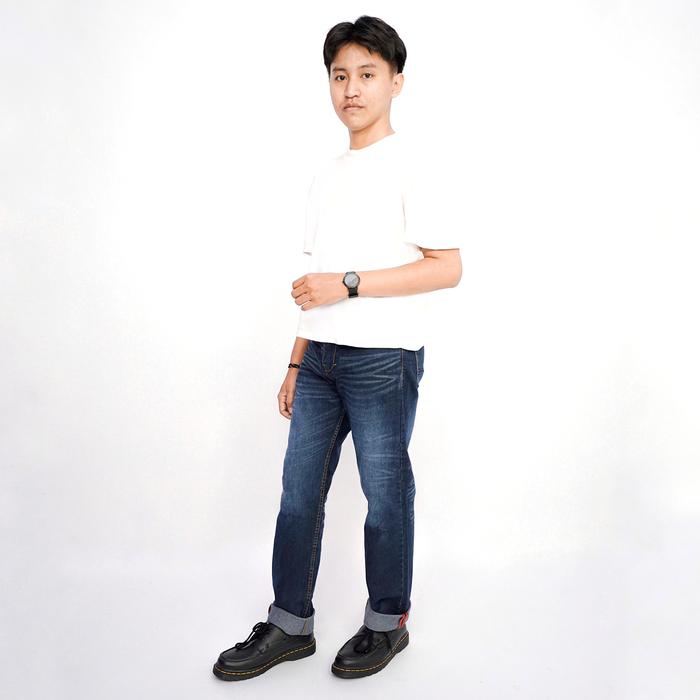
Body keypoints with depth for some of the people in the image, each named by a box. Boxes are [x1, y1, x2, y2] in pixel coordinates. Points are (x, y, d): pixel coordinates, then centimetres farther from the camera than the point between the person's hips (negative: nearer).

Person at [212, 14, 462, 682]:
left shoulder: (411, 168, -5)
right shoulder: (326, 175, 17)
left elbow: (447, 269, -13)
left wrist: (347, 283, -17)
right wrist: (298, 360, 15)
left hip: (383, 358, -6)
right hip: (321, 358, 7)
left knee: (384, 494, 4)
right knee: (299, 492, 9)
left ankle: (386, 623, 23)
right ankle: (290, 625, 22)